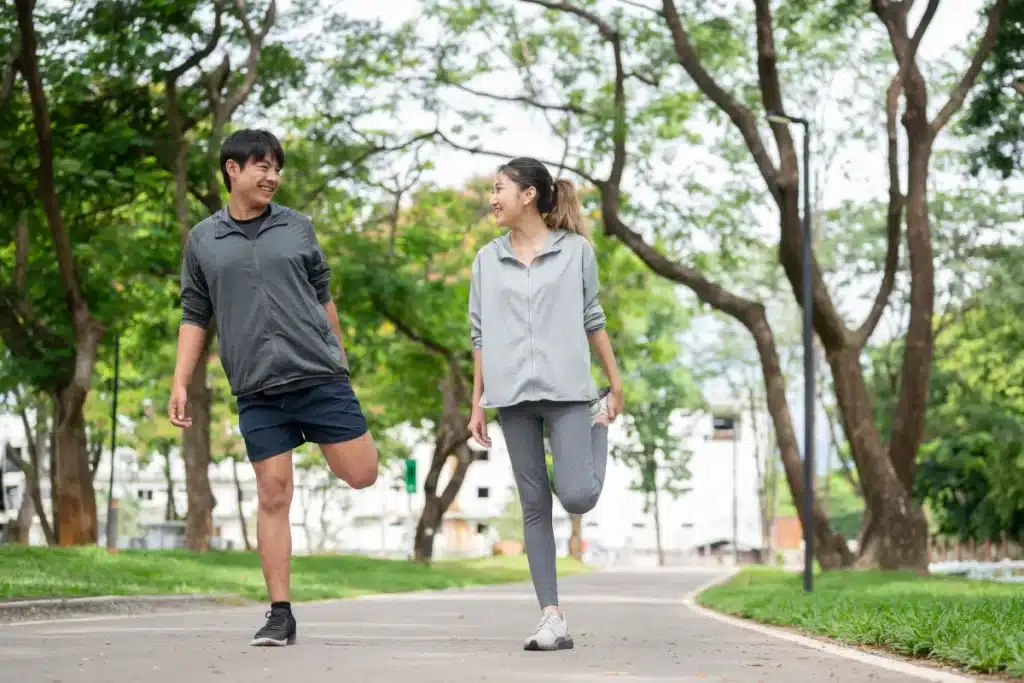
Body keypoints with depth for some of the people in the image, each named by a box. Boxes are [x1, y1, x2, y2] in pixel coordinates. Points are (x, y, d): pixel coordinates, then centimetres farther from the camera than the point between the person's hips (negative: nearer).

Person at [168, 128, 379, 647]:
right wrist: (180, 384, 3)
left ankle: (322, 442, 34)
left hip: (320, 376, 1)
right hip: (257, 390, -1)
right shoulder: (203, 240, 7)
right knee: (273, 495, -1)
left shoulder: (297, 228, 7)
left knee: (362, 475, -2)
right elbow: (194, 315, 10)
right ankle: (280, 613, 6)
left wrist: (338, 358, 19)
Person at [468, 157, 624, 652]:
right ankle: (552, 618, 3)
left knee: (577, 497, -13)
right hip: (513, 396, 2)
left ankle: (600, 424, 21)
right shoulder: (487, 260, 10)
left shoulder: (576, 250, 3)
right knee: (534, 506, 1)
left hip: (567, 391, -2)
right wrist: (477, 403, 8)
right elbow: (481, 335, 11)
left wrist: (616, 385, 8)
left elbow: (592, 321, 8)